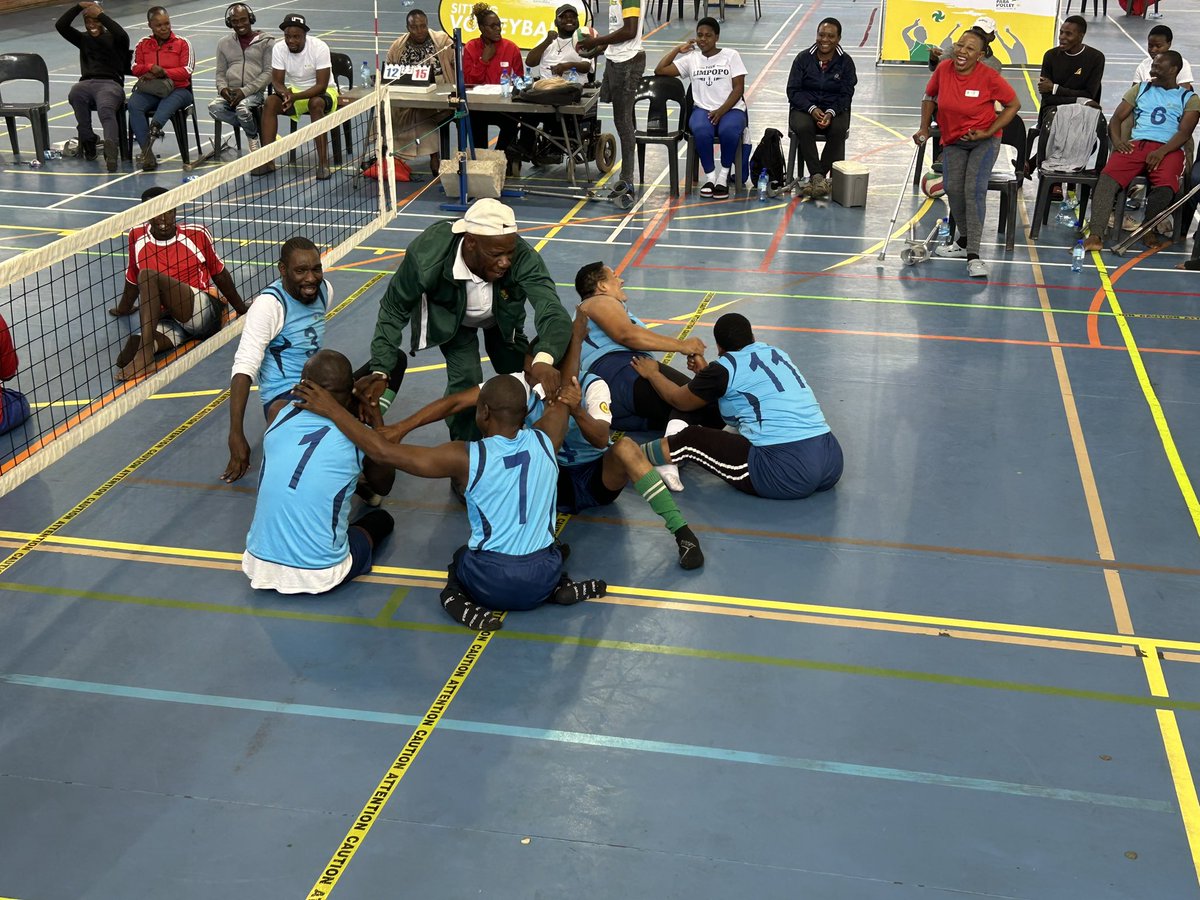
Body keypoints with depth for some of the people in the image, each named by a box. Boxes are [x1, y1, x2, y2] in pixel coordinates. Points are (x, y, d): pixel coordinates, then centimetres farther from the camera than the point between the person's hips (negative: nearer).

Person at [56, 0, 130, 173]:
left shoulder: (113, 39, 13)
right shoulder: (83, 39, 25)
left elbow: (122, 35, -13)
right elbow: (60, 25, 12)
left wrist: (101, 15, -9)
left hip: (111, 83, -3)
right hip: (87, 83, 3)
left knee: (106, 109, -37)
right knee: (75, 93, -34)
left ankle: (111, 148, -56)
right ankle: (88, 141, -24)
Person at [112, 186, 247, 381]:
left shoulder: (197, 234, 0)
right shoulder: (137, 236, 6)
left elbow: (219, 275, 13)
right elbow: (132, 280, 24)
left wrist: (242, 311, 22)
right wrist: (124, 309, 38)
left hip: (205, 312, -2)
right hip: (165, 319, 2)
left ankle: (144, 352, -40)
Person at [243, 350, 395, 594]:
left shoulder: (278, 412, 0)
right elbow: (384, 486, 16)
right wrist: (375, 414, 21)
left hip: (258, 566, 5)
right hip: (319, 576, -5)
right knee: (382, 519, 26)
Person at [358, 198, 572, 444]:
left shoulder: (521, 256, -43)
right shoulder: (427, 254, -41)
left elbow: (553, 311, -53)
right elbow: (394, 310, -24)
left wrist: (544, 360, -75)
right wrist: (380, 372, -33)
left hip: (502, 317, 2)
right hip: (450, 318, -2)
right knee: (466, 380, -19)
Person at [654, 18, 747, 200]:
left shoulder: (731, 55, 6)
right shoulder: (691, 59, 12)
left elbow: (738, 88, -1)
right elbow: (660, 70, 7)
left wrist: (721, 111, -14)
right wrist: (679, 49, 10)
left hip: (731, 109, -1)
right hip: (703, 109, 1)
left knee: (729, 131, -36)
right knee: (701, 131, -35)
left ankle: (724, 176, -14)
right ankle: (710, 176, -17)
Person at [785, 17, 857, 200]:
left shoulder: (845, 61, 2)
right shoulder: (803, 58, 1)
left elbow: (846, 94, -1)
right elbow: (793, 90, -2)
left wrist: (831, 113, -21)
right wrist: (812, 109, -18)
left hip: (835, 110, 0)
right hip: (804, 108, 0)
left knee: (838, 130, -33)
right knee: (803, 127, -34)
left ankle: (815, 179, -27)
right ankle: (818, 178, -34)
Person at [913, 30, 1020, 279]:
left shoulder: (989, 77, -19)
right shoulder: (943, 69, -9)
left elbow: (1014, 104, -8)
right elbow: (929, 97, 10)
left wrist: (989, 132, -15)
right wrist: (924, 129, 1)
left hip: (984, 141, -4)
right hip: (953, 141, 4)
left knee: (974, 190, -17)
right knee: (953, 188, -3)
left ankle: (973, 255, -18)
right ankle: (964, 241, 23)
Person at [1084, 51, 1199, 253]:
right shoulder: (1141, 89, 27)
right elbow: (1116, 118, 18)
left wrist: (1162, 151, -17)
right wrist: (1116, 139, -5)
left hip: (1168, 149, -2)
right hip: (1136, 144, 2)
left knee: (1166, 186, -36)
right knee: (1108, 176, -30)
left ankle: (1148, 230, -13)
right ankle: (1096, 235, -41)